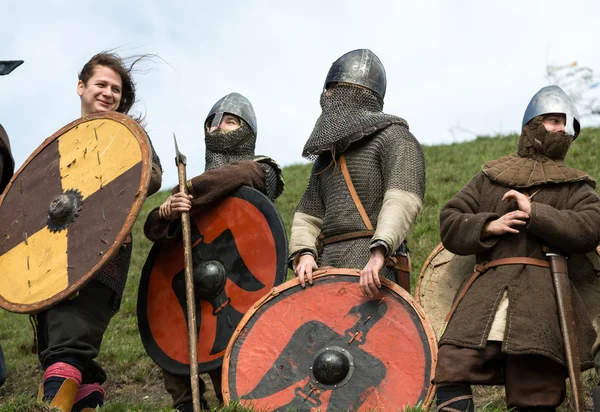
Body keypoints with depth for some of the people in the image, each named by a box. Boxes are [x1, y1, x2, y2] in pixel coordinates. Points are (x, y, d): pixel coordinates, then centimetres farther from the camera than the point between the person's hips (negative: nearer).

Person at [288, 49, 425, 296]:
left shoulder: (393, 137, 2)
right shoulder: (327, 155, 25)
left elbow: (403, 200, -14)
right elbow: (308, 215, 19)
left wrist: (379, 251, -28)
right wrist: (304, 253, -2)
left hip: (374, 267, -7)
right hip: (327, 269, 7)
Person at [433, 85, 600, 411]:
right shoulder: (490, 177, 22)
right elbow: (449, 225, 16)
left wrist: (535, 212, -5)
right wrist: (488, 226, -2)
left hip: (541, 300, -1)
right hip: (485, 295, 1)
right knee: (451, 374, -15)